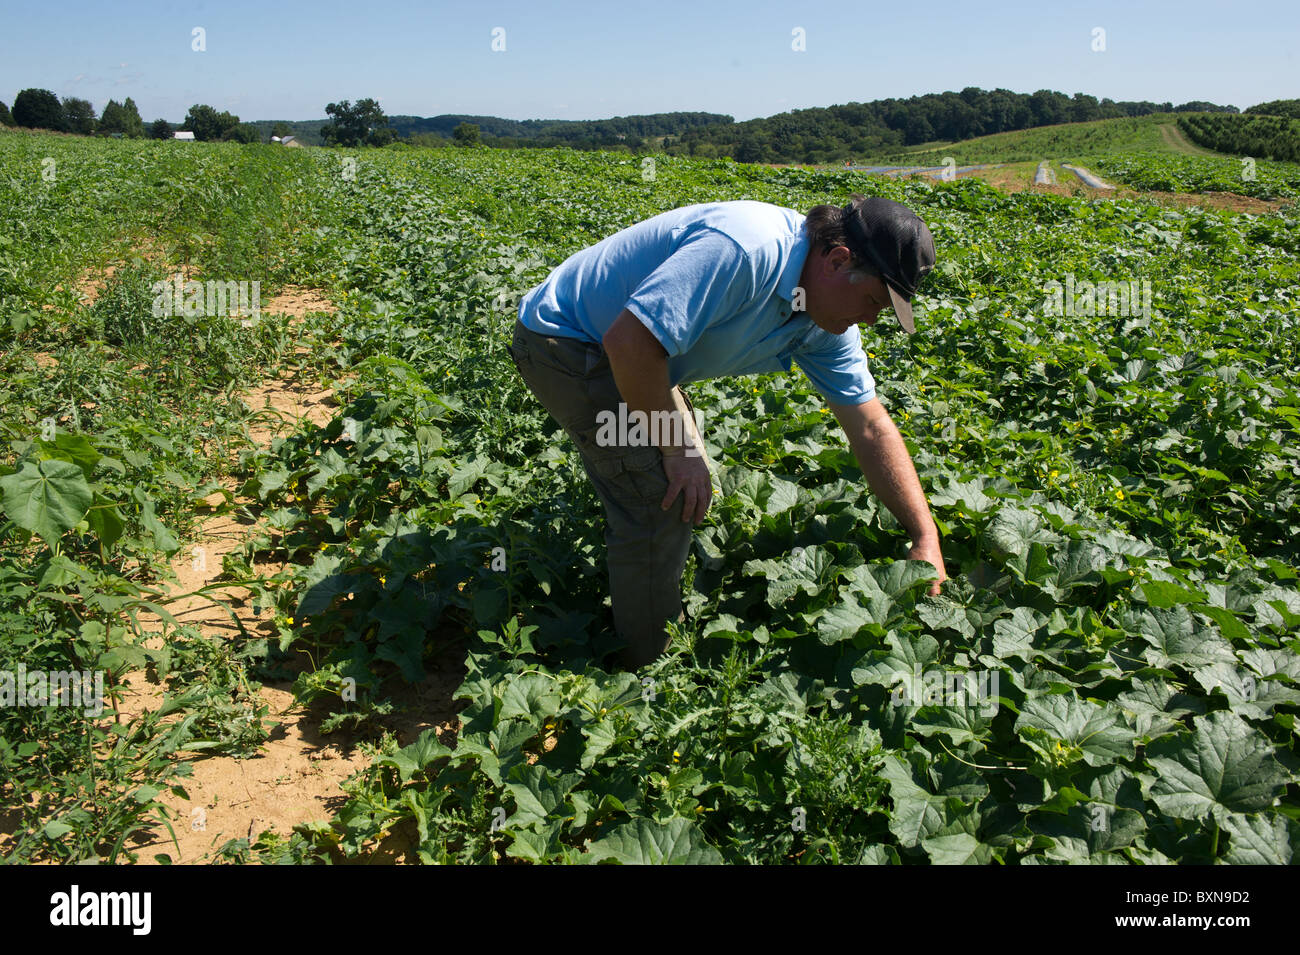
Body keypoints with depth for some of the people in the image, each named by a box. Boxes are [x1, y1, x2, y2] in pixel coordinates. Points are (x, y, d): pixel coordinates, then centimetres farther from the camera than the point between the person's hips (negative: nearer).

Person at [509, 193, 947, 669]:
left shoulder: (824, 323, -3)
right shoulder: (746, 252, -34)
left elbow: (871, 428, 2)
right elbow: (628, 341, -37)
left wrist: (926, 538, 0)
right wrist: (676, 448, -24)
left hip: (624, 359, 9)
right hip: (564, 338, -9)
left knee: (687, 486, 13)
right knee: (665, 498, -13)